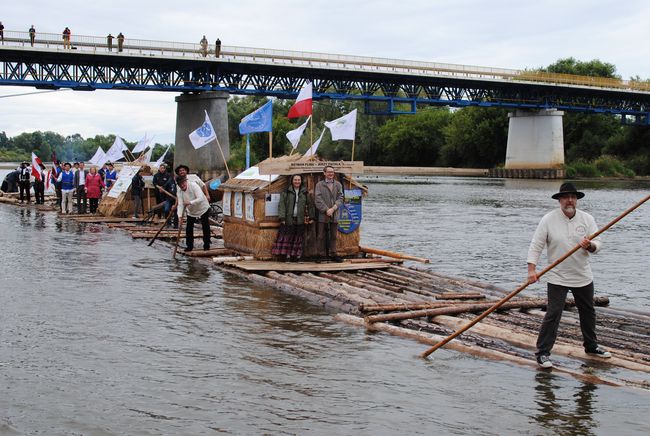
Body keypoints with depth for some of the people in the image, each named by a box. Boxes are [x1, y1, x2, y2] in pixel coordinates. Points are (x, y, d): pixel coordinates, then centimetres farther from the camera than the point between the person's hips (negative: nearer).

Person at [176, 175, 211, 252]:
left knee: (206, 228, 2)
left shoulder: (193, 185, -27)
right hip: (191, 212, 4)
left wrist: (190, 202, -50)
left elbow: (201, 198, -36)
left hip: (203, 209, -4)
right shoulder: (179, 191, -13)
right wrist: (180, 216, -33)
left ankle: (206, 245, 14)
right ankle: (189, 246, 11)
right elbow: (180, 204, -19)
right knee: (188, 229, 0)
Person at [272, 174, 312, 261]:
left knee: (298, 237, 4)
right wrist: (282, 218, -10)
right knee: (287, 237, -4)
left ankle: (297, 255, 7)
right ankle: (287, 255, -2)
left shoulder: (304, 192, 11)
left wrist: (309, 217, 9)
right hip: (289, 218, -2)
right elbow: (282, 205, -2)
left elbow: (308, 205, 15)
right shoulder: (285, 192, 2)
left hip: (300, 219, 2)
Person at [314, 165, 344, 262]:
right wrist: (326, 210, -13)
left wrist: (333, 208, -11)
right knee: (321, 236, 1)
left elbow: (340, 198, 3)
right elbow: (318, 200, -5)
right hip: (322, 215, -3)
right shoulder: (319, 185, 2)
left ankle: (333, 254, 15)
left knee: (333, 236, 8)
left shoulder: (338, 185, 10)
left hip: (334, 215, 3)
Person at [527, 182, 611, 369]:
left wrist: (590, 245, -27)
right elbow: (536, 246, -10)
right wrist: (532, 269, -20)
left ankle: (591, 346, 38)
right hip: (557, 277, -4)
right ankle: (543, 353, -5)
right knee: (553, 314, -11)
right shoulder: (549, 219, -9)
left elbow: (597, 244, -3)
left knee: (588, 312, 18)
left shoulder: (587, 219, -1)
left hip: (583, 276, 4)